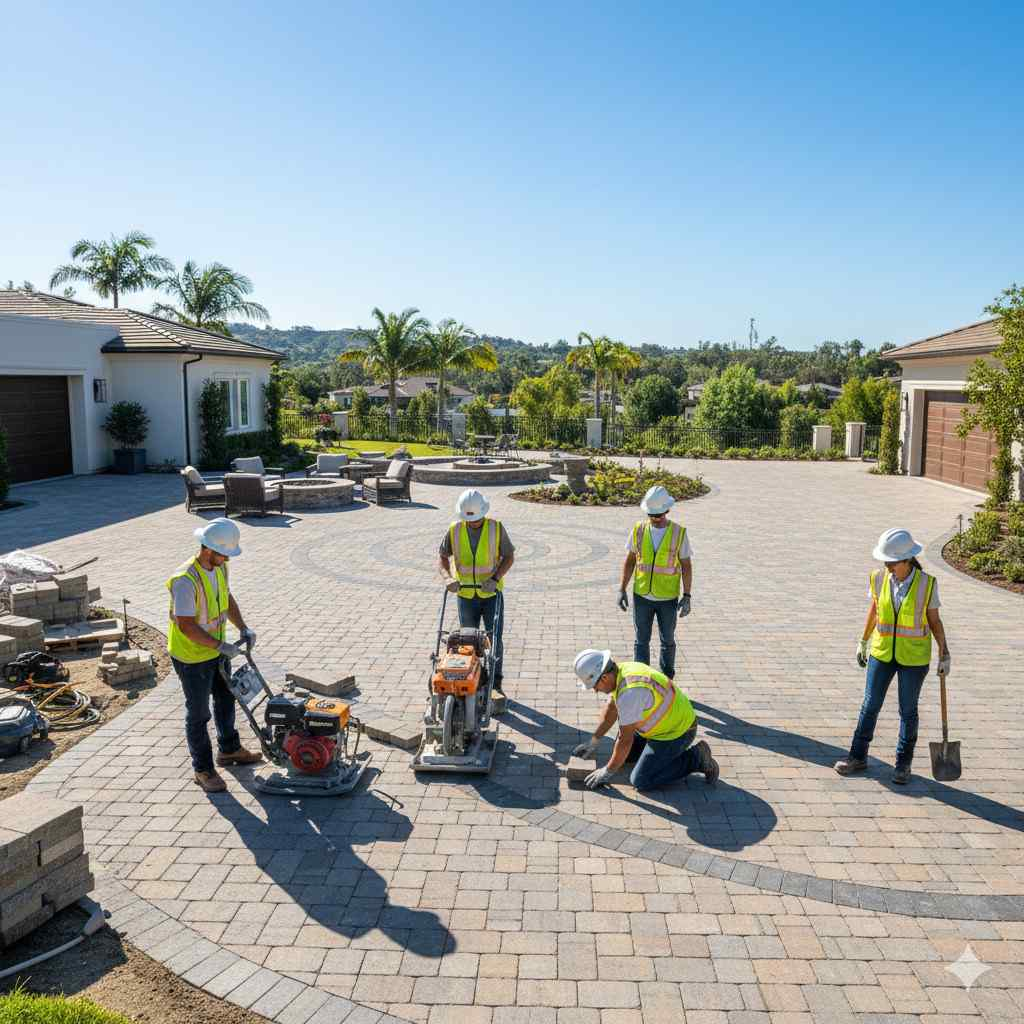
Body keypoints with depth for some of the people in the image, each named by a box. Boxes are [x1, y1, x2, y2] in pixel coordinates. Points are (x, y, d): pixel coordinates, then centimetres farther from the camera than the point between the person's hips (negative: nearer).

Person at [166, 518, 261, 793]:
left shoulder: (219, 567, -5)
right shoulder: (186, 580, -31)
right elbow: (186, 626, -31)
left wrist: (243, 628, 0)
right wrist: (221, 646, -29)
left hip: (217, 651, 9)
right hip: (192, 658, -8)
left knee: (226, 700, 23)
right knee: (199, 714, 6)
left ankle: (229, 750, 44)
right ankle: (203, 770, 21)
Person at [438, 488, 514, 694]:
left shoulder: (496, 528, -10)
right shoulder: (454, 530, -6)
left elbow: (509, 557, -6)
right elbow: (442, 557, 1)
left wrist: (495, 579, -20)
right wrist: (448, 578, -18)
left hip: (491, 594, -2)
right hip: (466, 595, 2)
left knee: (495, 639, -2)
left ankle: (495, 682, 11)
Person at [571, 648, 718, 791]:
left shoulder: (629, 692, -34)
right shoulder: (622, 671, -5)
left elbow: (625, 739, -25)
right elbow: (611, 710, 11)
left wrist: (607, 771, -12)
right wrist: (593, 742, 14)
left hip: (677, 732, -9)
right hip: (664, 720, 9)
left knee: (640, 780, -9)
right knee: (622, 753, 16)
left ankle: (695, 758, -1)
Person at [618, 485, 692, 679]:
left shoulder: (679, 533, -12)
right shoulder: (638, 530, -7)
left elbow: (686, 566, -6)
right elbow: (629, 561, 1)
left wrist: (687, 596, -11)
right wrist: (622, 590, -3)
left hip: (668, 598, -1)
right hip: (642, 596, 1)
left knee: (667, 640, 13)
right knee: (641, 641, 5)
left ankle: (667, 679, 32)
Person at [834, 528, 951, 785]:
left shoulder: (927, 584, -14)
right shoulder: (880, 579, -8)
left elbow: (934, 620, -3)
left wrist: (944, 654, -7)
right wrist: (863, 642, 13)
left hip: (914, 657, -2)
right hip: (882, 653, 2)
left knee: (908, 711, 10)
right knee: (870, 705, 8)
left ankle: (903, 764, 25)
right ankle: (858, 757, 21)